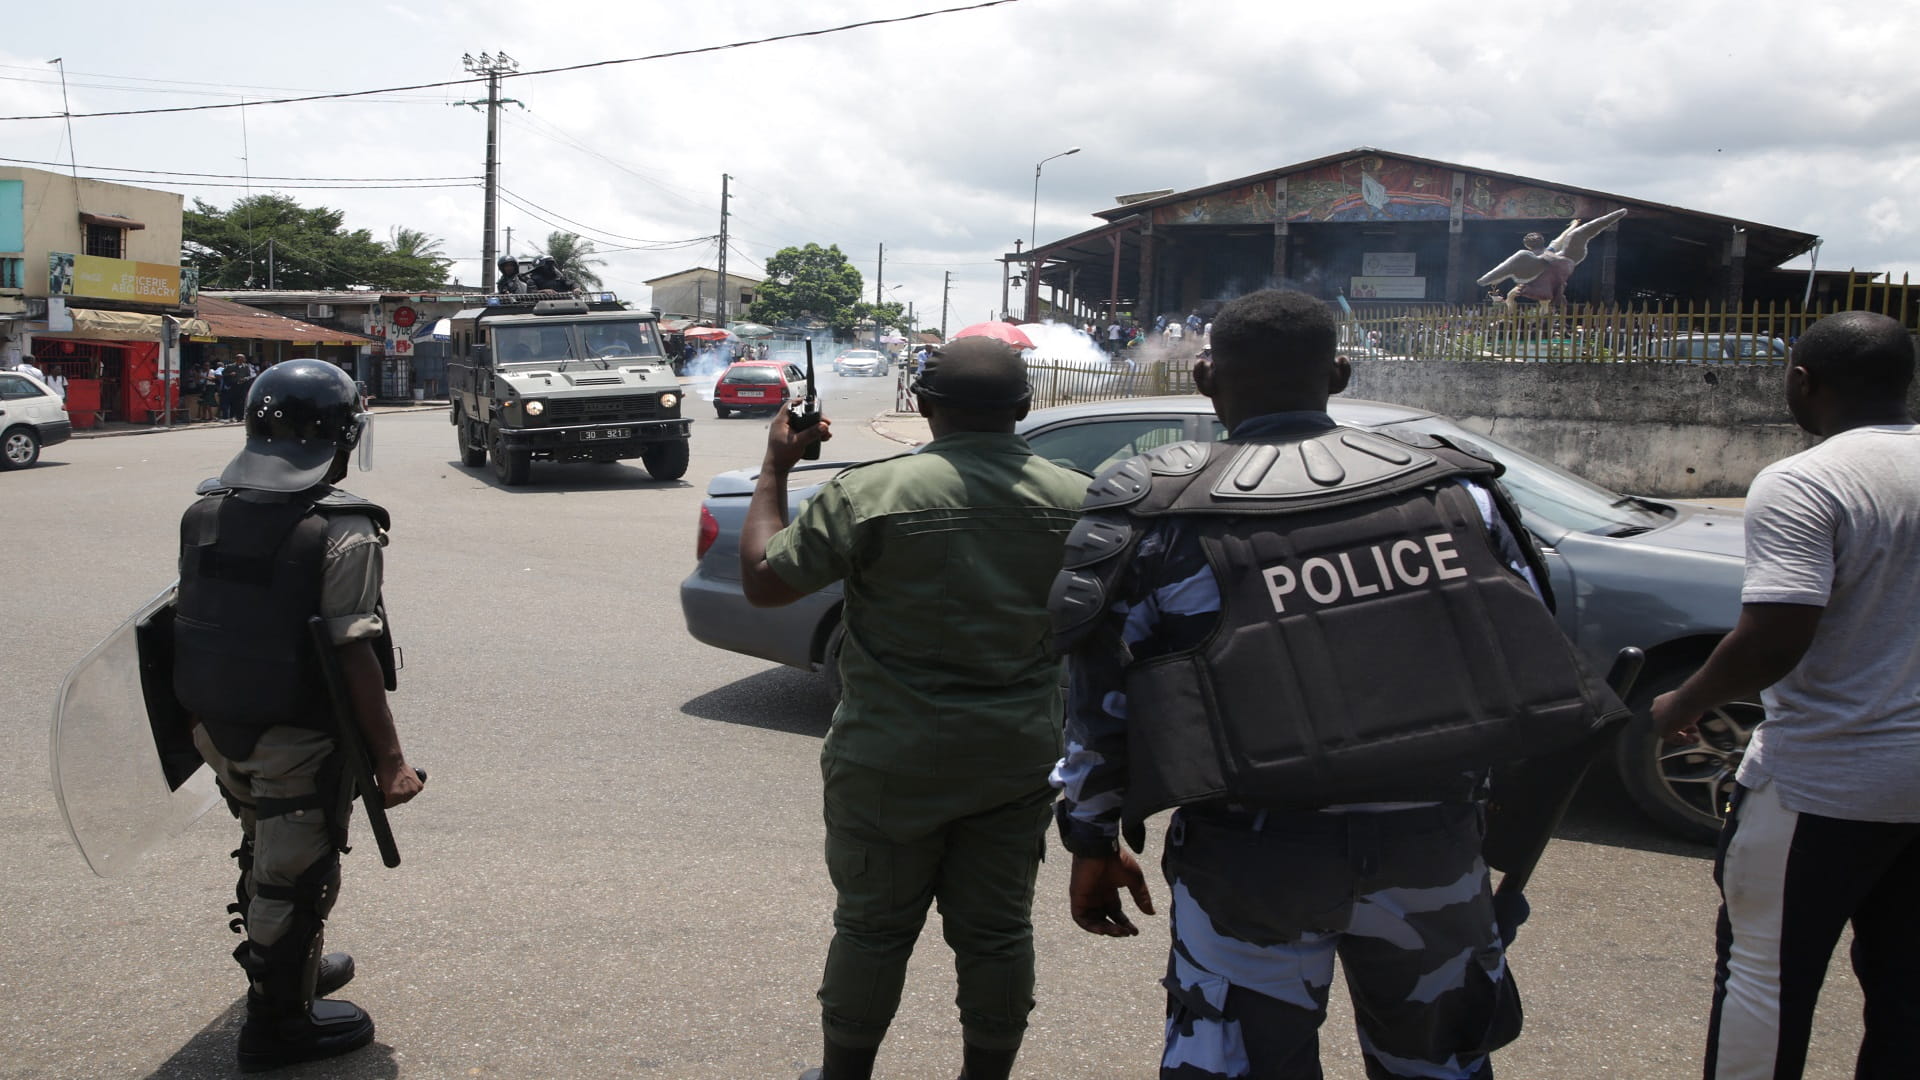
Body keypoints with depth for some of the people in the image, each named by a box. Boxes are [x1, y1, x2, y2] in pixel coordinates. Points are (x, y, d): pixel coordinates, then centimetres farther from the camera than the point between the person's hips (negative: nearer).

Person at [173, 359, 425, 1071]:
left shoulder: (204, 512, 1)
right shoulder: (342, 532, -21)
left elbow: (198, 623, 9)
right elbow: (355, 656, -23)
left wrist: (205, 718, 21)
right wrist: (389, 759, -17)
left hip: (217, 727, 7)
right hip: (296, 742, -7)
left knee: (266, 852, 26)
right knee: (295, 873, 9)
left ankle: (293, 967, 45)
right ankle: (278, 1022, 22)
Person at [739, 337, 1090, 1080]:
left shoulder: (871, 495, -16)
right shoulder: (1077, 501, -4)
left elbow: (763, 581, -9)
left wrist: (776, 468, 2)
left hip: (894, 762, -3)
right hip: (1021, 759, 3)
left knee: (873, 926, 13)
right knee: (997, 929, 14)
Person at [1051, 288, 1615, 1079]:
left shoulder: (1165, 513, -5)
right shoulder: (1456, 489, 2)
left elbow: (1103, 695, -4)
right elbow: (1523, 655, 7)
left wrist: (1094, 842, 6)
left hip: (1256, 862, -3)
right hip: (1431, 841, 3)